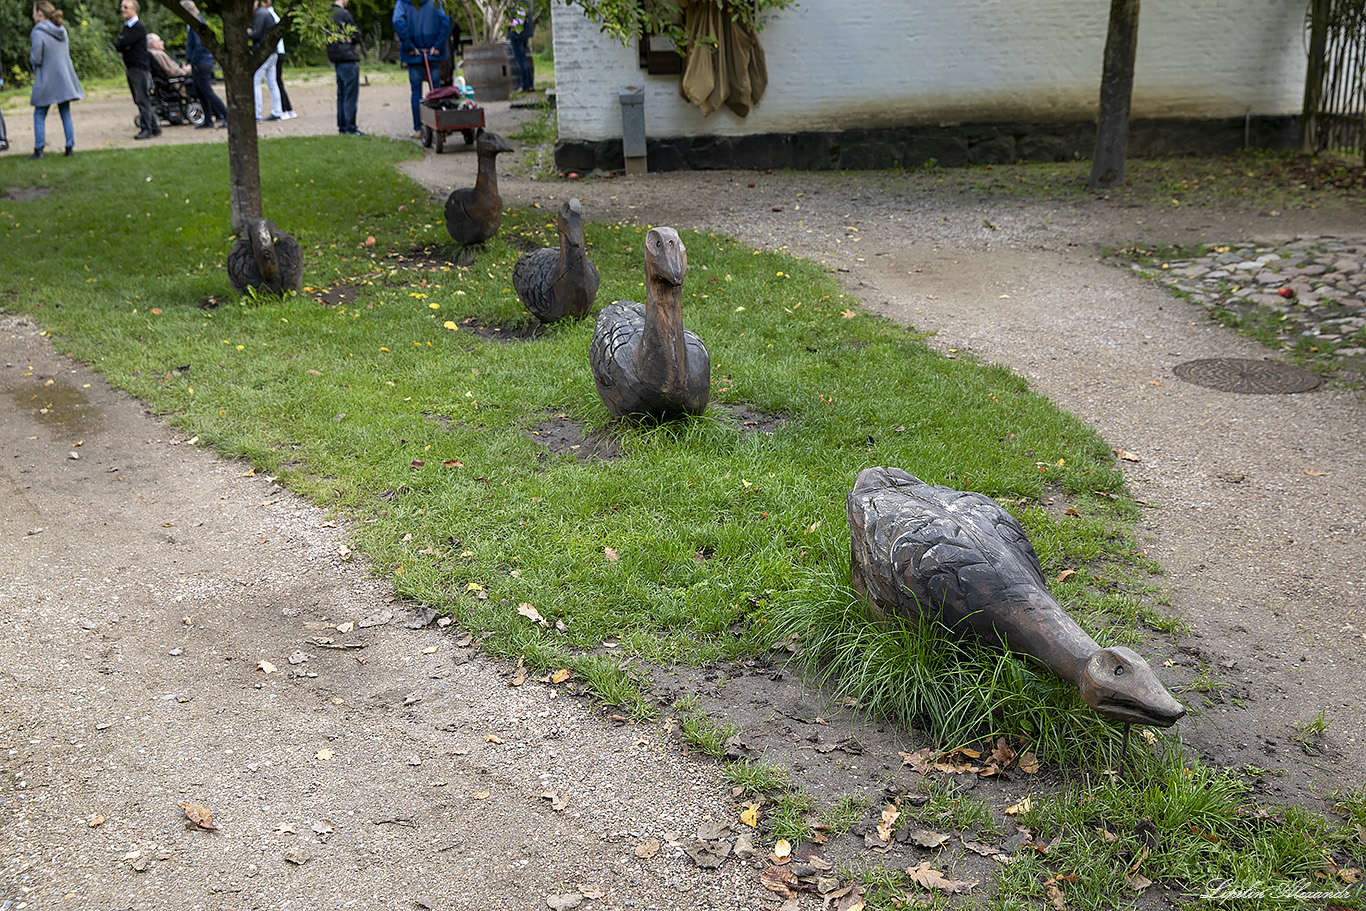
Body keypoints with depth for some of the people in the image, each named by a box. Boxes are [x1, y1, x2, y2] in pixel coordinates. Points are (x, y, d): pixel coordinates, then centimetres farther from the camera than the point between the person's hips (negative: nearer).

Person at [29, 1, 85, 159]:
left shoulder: (38, 33, -15)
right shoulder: (62, 30, 6)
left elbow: (36, 59, -17)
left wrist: (30, 56, 6)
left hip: (47, 81, -5)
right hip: (65, 79, 6)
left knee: (39, 116, 5)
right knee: (66, 114, 10)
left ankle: (38, 150, 4)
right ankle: (69, 147, 9)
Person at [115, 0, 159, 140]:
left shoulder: (138, 28, -11)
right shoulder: (125, 27, 18)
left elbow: (123, 43, -19)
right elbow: (119, 46, 11)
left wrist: (118, 43, 1)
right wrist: (122, 45, -9)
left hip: (140, 67, -9)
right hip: (130, 68, 9)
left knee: (143, 99, -8)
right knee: (139, 100, 10)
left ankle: (146, 129, -5)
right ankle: (155, 126, 15)